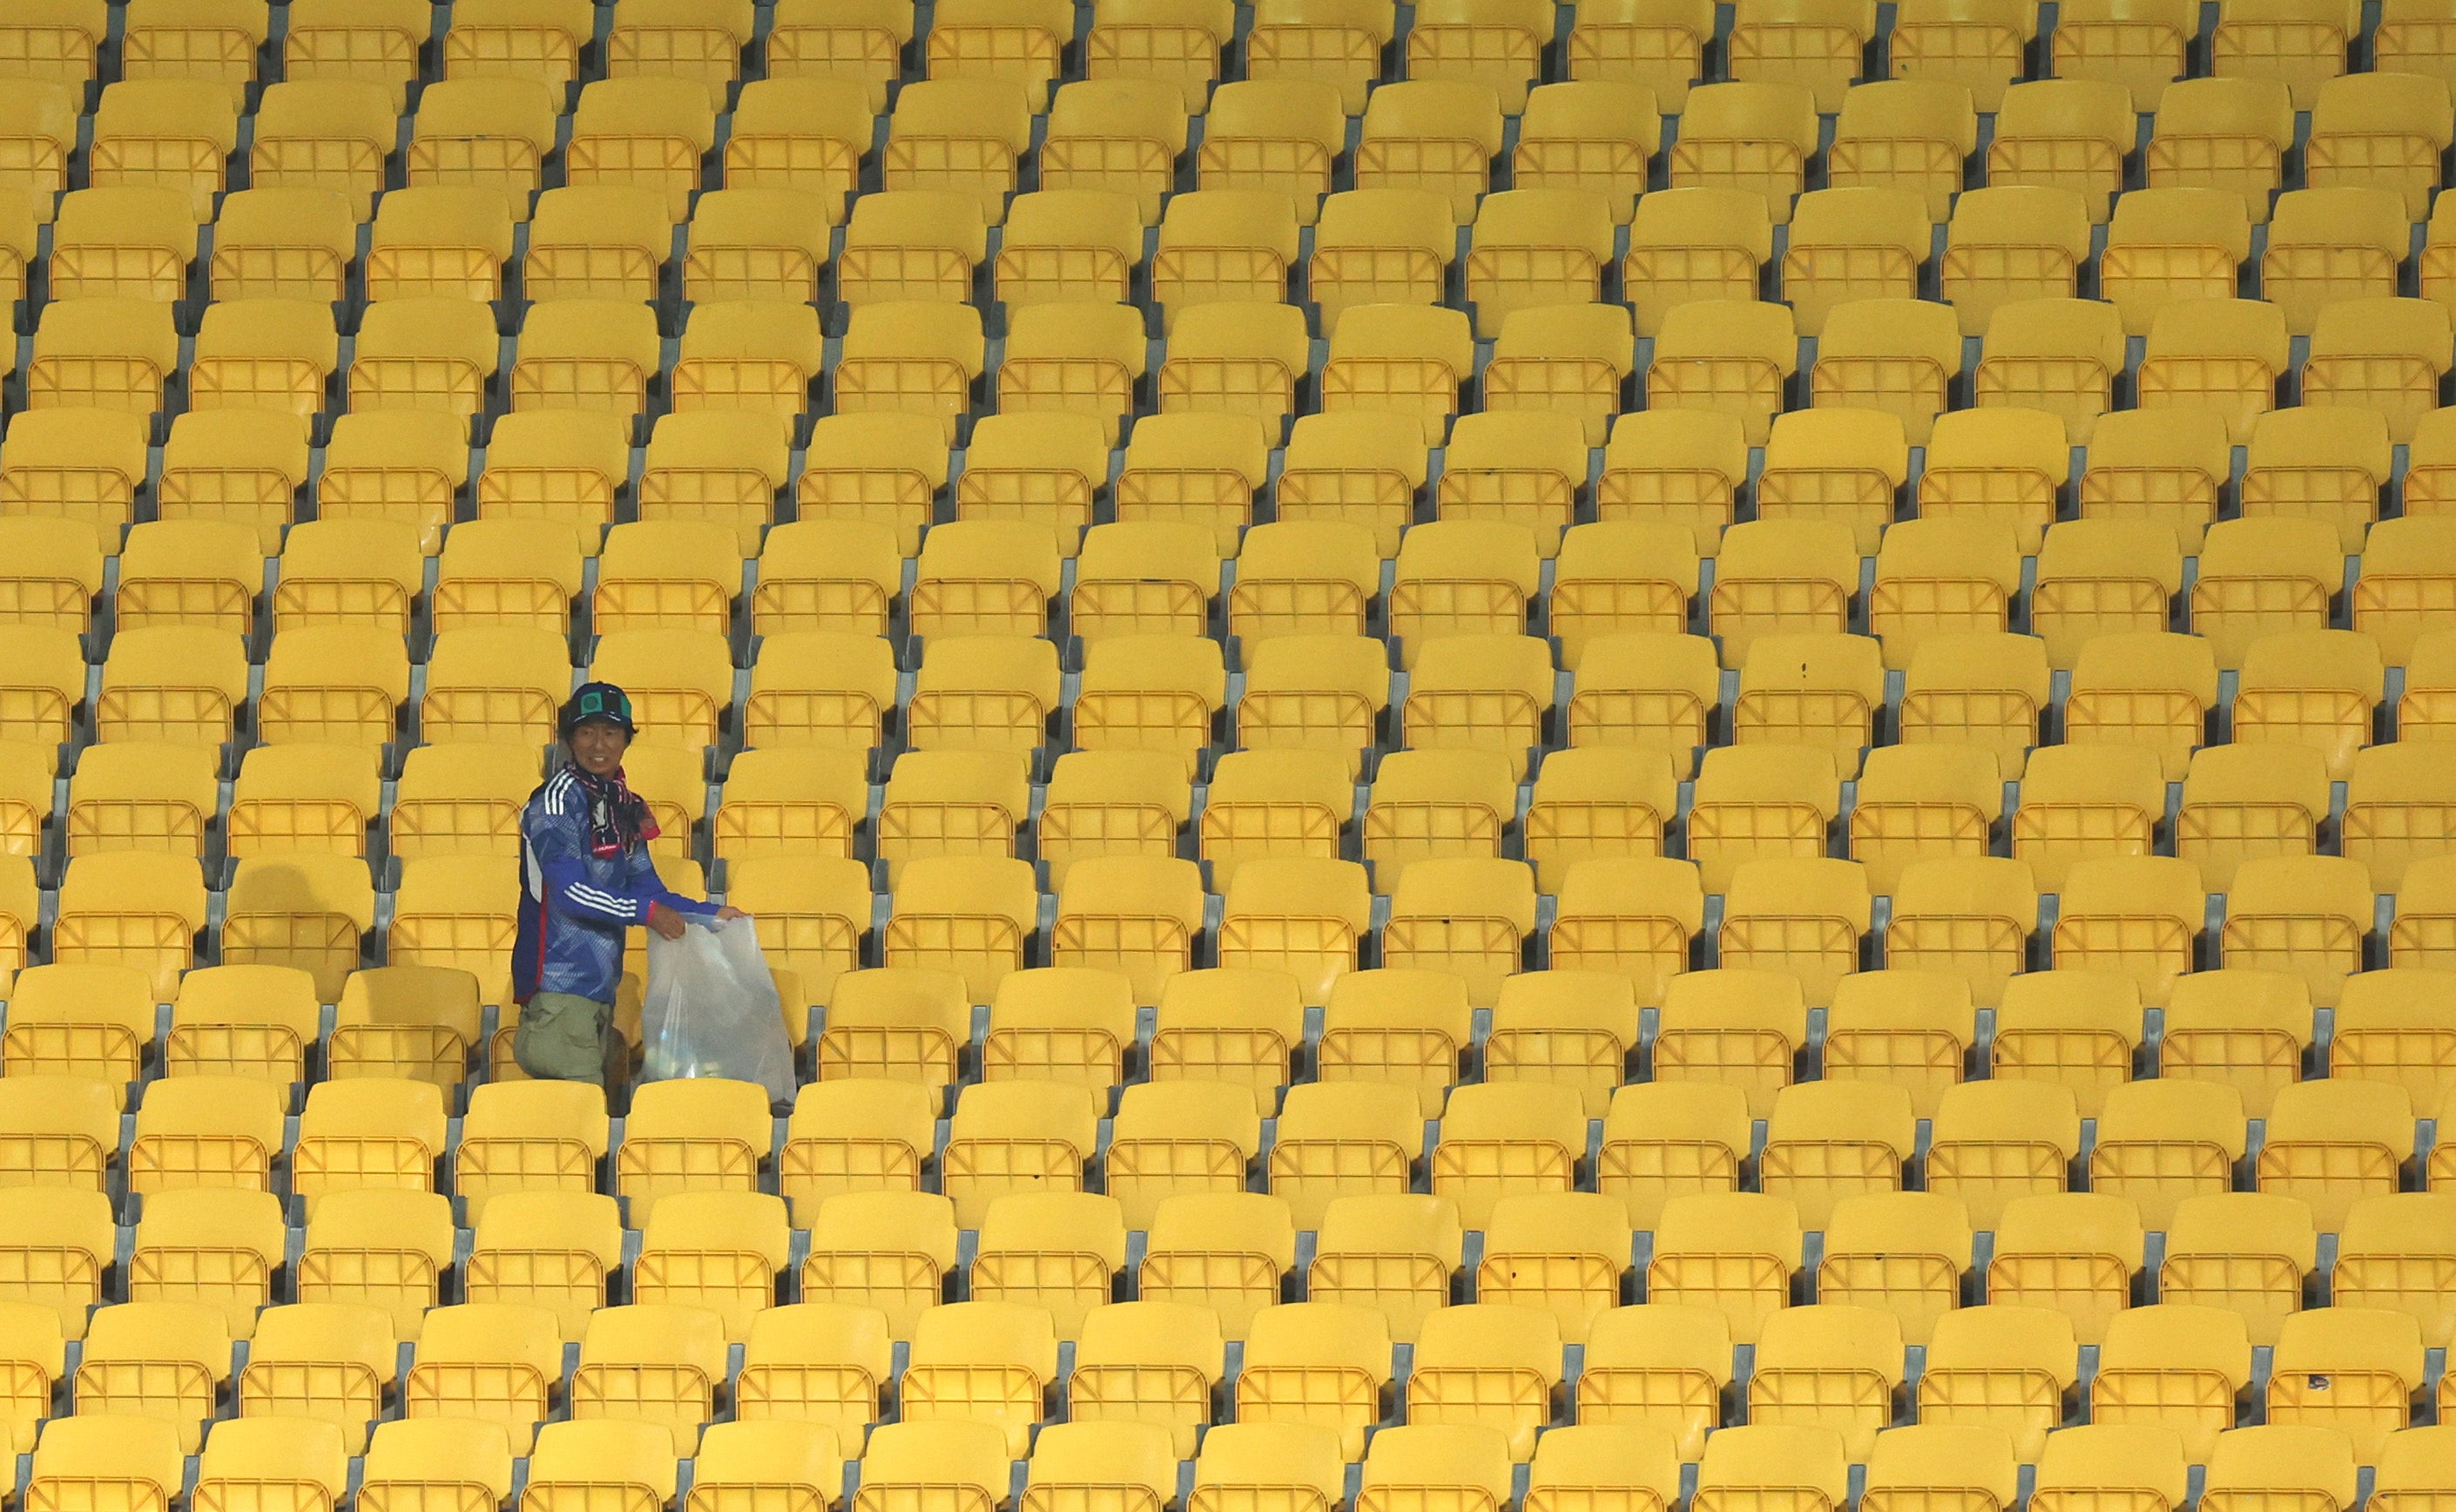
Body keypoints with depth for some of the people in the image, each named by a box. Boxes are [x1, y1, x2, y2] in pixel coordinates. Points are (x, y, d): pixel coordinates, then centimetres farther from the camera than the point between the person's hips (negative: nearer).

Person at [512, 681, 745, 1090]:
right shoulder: (558, 800, -9)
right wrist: (646, 911, -16)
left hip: (600, 991, 8)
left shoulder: (624, 807, 16)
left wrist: (712, 916, 14)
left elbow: (646, 887, 21)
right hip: (559, 990, -8)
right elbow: (569, 891, -17)